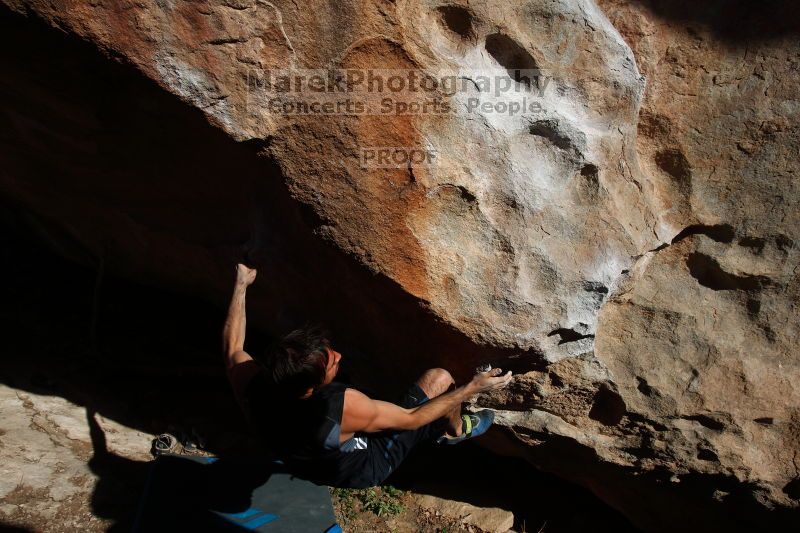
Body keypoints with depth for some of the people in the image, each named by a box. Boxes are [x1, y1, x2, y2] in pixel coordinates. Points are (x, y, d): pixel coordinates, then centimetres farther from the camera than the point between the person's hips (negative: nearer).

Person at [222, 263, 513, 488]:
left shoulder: (252, 385, -31)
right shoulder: (341, 406, -45)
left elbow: (232, 348, -7)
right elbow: (411, 419, -28)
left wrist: (241, 285, 2)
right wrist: (473, 387, -21)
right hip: (368, 467, -5)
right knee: (438, 378, -2)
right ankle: (456, 430, 29)